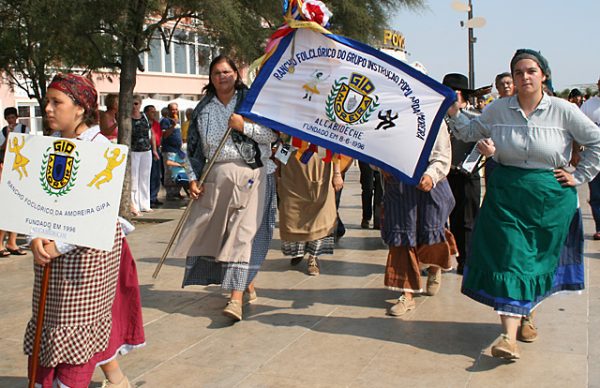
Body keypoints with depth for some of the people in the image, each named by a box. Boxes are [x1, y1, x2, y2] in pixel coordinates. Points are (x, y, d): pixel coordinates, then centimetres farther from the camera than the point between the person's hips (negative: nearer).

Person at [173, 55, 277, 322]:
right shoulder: (203, 108, 13)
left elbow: (272, 134, -1)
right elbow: (194, 146, 11)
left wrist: (244, 126, -12)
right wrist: (193, 178, 3)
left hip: (248, 174, -4)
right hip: (214, 177, 4)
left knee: (242, 233, -10)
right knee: (213, 230, 7)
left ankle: (237, 298, -14)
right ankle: (244, 280, 26)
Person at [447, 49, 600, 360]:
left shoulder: (562, 110, -4)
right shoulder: (499, 109, 2)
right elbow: (470, 133, 15)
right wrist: (455, 113, -1)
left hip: (550, 197, 0)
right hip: (506, 194, 0)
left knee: (540, 258, 9)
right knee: (509, 257, -8)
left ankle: (528, 313, 34)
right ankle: (509, 335, -6)